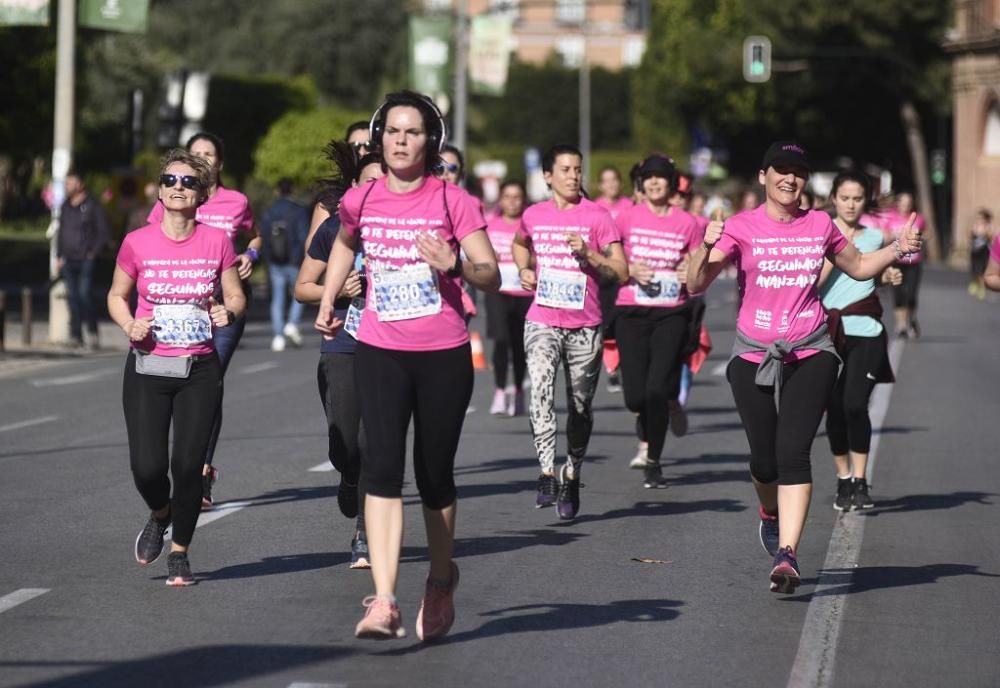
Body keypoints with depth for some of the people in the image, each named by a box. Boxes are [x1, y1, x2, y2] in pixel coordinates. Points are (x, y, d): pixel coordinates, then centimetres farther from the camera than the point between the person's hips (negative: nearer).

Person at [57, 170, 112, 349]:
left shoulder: (93, 205, -4)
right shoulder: (66, 206, 13)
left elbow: (105, 232, -3)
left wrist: (93, 253, -8)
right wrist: (59, 256, 13)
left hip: (86, 260, -6)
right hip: (68, 260, 6)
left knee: (85, 294, -14)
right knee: (72, 297, 2)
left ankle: (92, 331, -1)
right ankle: (75, 335, 5)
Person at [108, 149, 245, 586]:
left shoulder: (216, 242, -1)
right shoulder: (138, 243, -3)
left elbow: (236, 296, 9)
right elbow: (117, 295, 10)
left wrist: (228, 312, -14)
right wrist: (129, 325, -10)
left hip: (199, 369, 0)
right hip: (148, 367, 0)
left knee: (188, 465, -4)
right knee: (147, 467, -9)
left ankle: (179, 553, 17)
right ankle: (159, 514, 27)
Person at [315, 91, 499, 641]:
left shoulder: (453, 202, -7)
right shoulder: (360, 201, 2)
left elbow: (492, 277, -9)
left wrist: (454, 265, -27)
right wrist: (327, 302, 22)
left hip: (444, 355, -1)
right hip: (379, 352, 1)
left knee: (434, 475, 8)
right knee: (382, 467, -15)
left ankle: (440, 583, 34)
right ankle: (384, 602, -22)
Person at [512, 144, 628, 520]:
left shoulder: (598, 216, -3)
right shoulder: (533, 216, 6)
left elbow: (621, 273, -5)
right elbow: (519, 245, 30)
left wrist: (588, 253, -18)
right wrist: (525, 269, 10)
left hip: (584, 326, -1)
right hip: (542, 322, 1)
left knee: (580, 407, 8)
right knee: (540, 391, -22)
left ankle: (571, 479, 25)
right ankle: (547, 475, -26)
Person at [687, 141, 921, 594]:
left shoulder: (820, 225, 7)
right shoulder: (741, 227, -1)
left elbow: (858, 267, 25)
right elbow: (695, 285, -8)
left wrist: (896, 250, 8)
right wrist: (707, 247, -26)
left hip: (810, 353, 0)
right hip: (754, 354, 0)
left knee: (793, 451, -14)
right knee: (764, 458, 5)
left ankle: (786, 554, -18)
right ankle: (771, 515, 40)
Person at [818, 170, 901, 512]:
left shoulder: (875, 237, 10)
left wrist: (889, 277, 10)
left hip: (865, 331, 0)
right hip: (828, 330, 0)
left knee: (855, 404, -13)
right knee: (834, 408, 2)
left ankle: (860, 481, -6)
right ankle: (844, 480, 17)